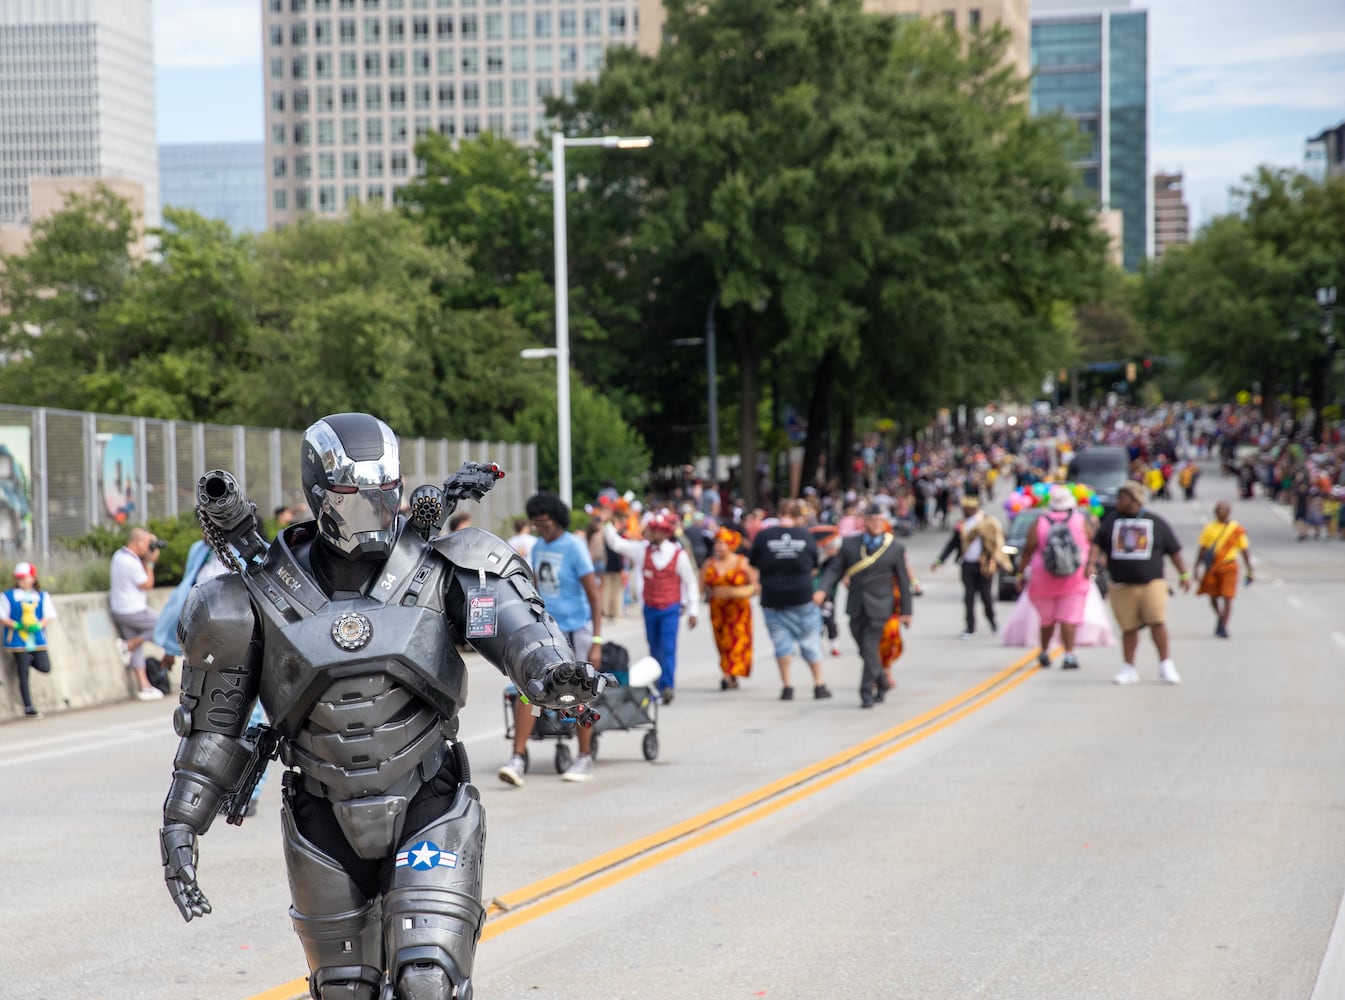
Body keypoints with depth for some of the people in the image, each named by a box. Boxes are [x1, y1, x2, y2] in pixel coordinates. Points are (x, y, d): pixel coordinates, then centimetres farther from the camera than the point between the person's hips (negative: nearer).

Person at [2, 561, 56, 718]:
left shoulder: (43, 596, 4)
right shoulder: (8, 596, -2)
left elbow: (50, 616, 3)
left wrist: (38, 625, -15)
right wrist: (16, 625, -17)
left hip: (37, 640, 2)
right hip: (18, 642, -2)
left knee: (45, 668, -10)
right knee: (24, 675, -2)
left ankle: (28, 660, 22)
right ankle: (28, 707, 4)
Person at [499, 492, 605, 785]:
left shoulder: (575, 548, -13)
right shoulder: (538, 546, 7)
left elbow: (594, 596, -14)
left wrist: (597, 642, -19)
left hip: (575, 629, -5)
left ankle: (584, 759, 21)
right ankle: (517, 759, -13)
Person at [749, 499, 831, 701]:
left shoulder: (764, 535, -6)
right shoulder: (806, 535, -3)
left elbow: (753, 564, 3)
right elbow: (816, 565, 7)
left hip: (772, 598, 0)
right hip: (803, 596, 0)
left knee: (781, 641, 6)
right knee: (810, 640, 10)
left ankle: (787, 687, 6)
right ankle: (819, 685, 13)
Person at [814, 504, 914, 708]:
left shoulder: (896, 548, 1)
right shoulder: (849, 544, 5)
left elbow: (903, 581, 5)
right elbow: (834, 569, 3)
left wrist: (906, 611, 6)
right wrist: (822, 590, -15)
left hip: (878, 606, -3)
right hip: (856, 606, 3)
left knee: (870, 649, -11)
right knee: (865, 651, 11)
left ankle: (867, 693, -5)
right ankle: (881, 684, 31)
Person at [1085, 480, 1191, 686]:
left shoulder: (1156, 522, 6)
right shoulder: (1111, 520, 10)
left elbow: (1174, 550, 11)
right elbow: (1097, 544, 10)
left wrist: (1184, 574, 8)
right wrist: (1092, 563, -7)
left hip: (1152, 582, -2)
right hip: (1122, 586, 2)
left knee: (1157, 622, -14)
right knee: (1128, 628, 3)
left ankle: (1166, 665, -4)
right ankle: (1129, 669, 15)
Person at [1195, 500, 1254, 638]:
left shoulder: (1236, 529, 0)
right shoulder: (1210, 528, 6)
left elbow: (1245, 549, 4)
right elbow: (1202, 548, 11)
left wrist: (1250, 570, 2)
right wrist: (1197, 566, 8)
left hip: (1228, 566, -3)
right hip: (1212, 568, 3)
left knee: (1227, 597, -8)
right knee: (1213, 596, 9)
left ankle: (1224, 627, -3)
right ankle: (1220, 617, 37)